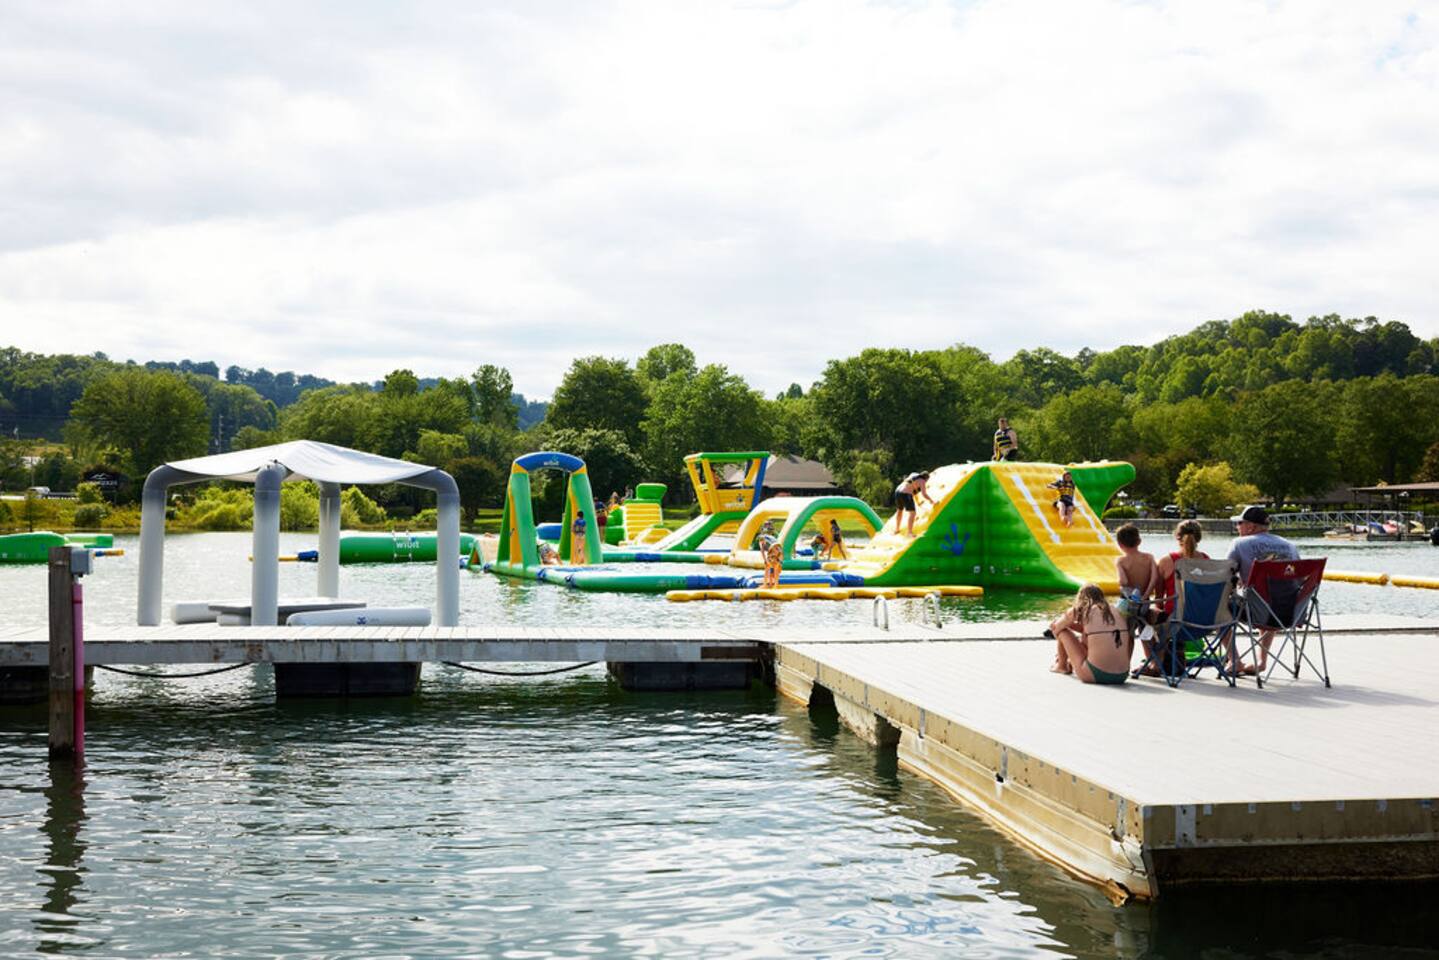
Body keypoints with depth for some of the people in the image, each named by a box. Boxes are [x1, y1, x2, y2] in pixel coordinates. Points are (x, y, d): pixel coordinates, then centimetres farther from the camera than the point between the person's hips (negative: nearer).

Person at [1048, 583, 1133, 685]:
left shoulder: (1078, 611, 0)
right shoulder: (1115, 611, 14)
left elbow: (1054, 627, 16)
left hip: (1095, 675, -6)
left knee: (1061, 630, 13)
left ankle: (1062, 665, 36)